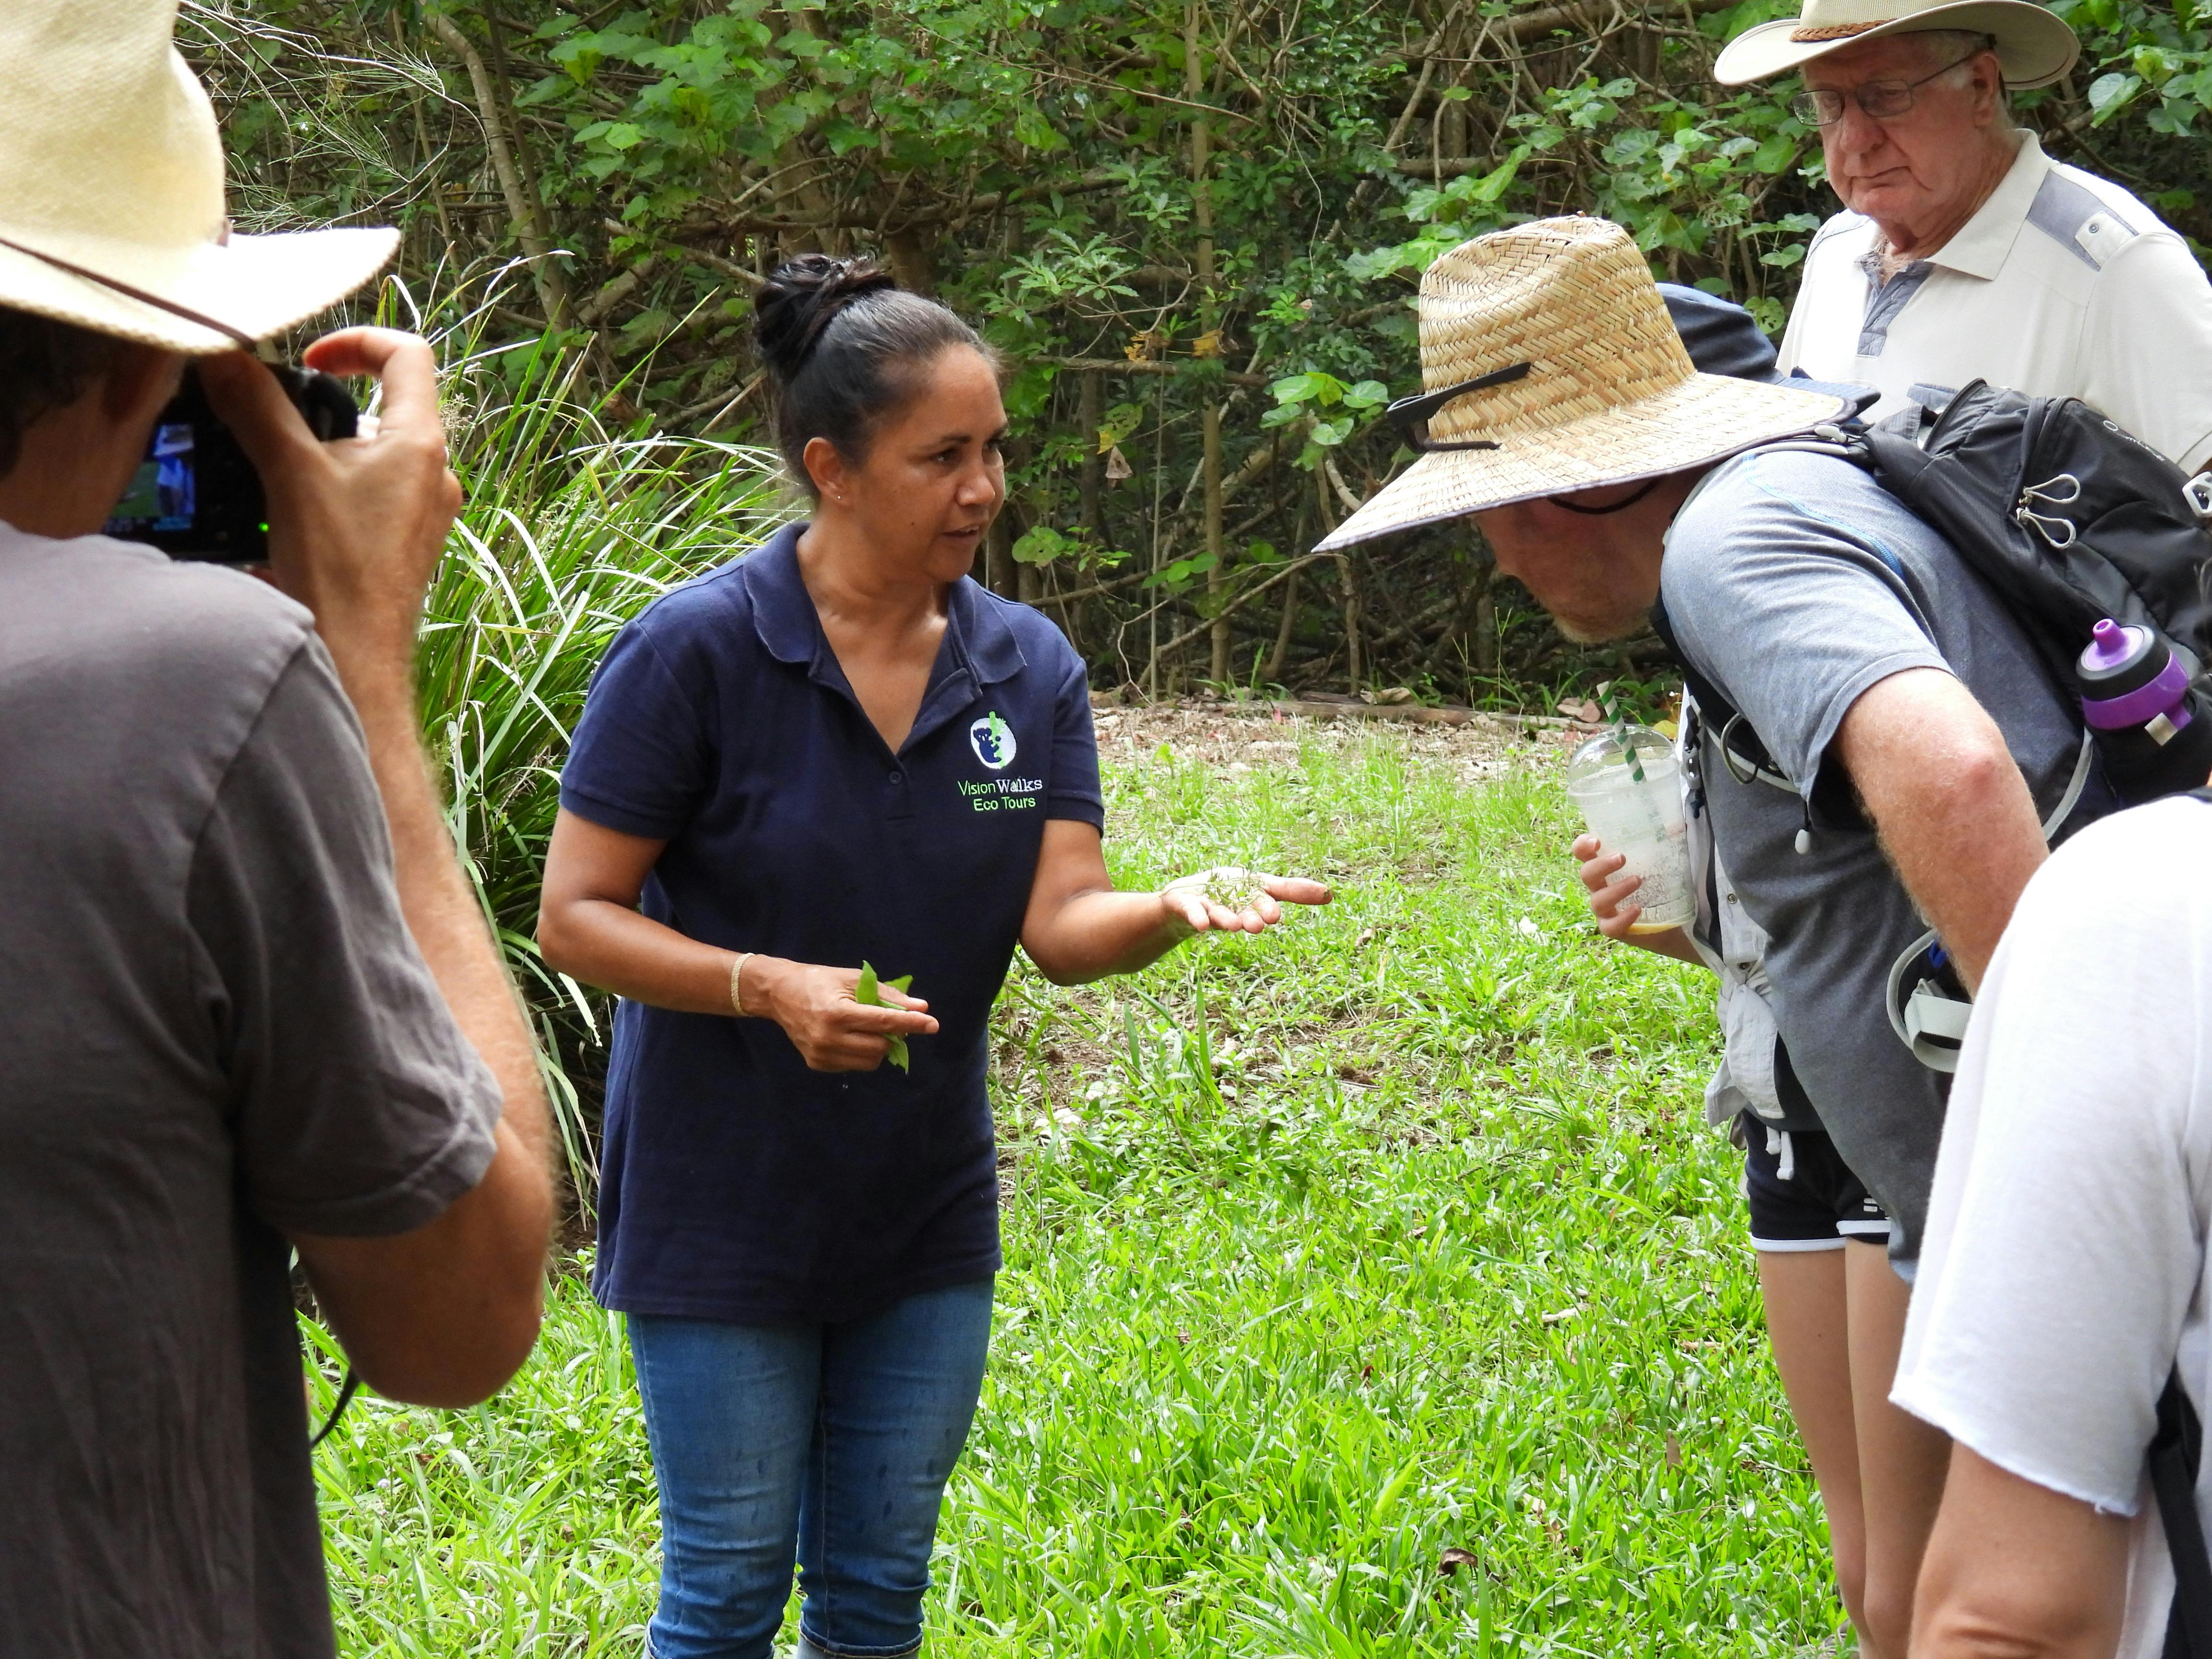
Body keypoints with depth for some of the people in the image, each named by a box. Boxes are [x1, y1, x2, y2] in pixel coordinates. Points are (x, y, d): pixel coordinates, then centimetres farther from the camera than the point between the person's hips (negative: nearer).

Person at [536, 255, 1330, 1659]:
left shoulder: (1030, 668, -1)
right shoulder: (698, 651, -16)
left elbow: (1061, 923, -9)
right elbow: (575, 916, -14)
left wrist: (1176, 909, -30)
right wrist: (770, 987, -28)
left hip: (927, 1215, 5)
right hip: (724, 1212, -4)